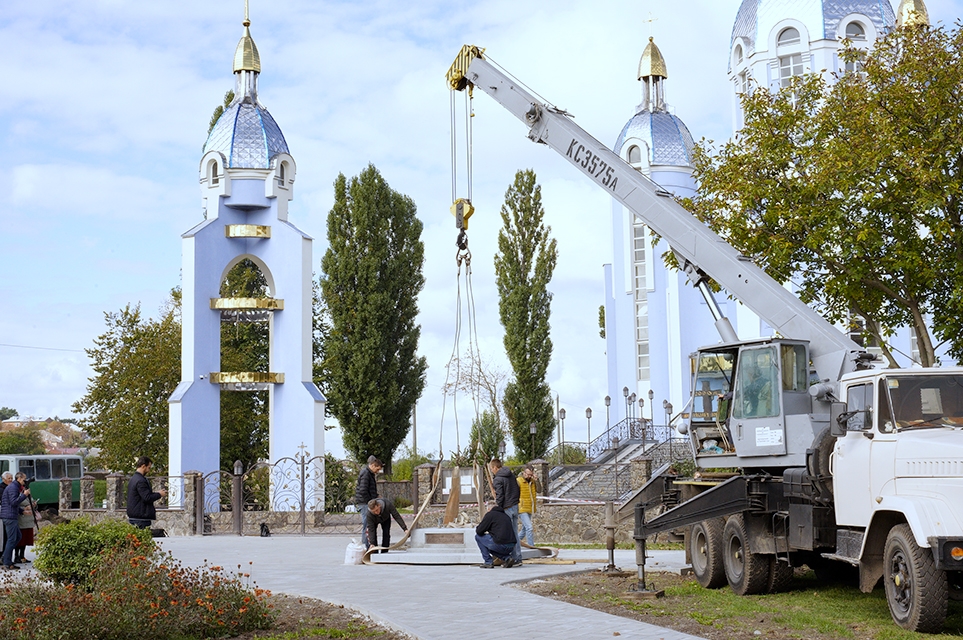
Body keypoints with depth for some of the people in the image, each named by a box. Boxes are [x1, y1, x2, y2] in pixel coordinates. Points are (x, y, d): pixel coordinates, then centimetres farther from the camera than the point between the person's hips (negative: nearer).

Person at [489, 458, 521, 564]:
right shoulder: (511, 475, 10)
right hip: (515, 506, 8)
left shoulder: (498, 479, -14)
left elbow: (500, 496, -17)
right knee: (514, 533, 13)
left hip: (507, 508, -8)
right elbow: (517, 489, 15)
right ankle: (518, 558, 15)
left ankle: (514, 559, -1)